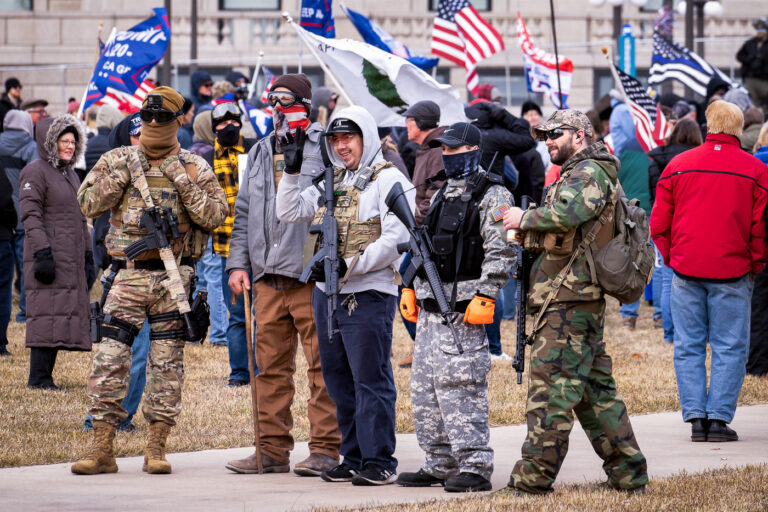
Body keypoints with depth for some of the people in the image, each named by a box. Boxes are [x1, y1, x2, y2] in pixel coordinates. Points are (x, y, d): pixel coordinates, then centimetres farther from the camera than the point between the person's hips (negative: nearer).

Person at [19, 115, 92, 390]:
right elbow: (31, 215, -13)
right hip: (49, 255, -9)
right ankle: (38, 378, -11)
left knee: (66, 314, 5)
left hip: (71, 259, 9)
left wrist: (88, 255, 20)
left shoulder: (70, 174, 21)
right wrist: (42, 253, -20)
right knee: (47, 315, -11)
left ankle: (44, 376, 7)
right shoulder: (35, 172, -5)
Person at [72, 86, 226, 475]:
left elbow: (214, 216, -2)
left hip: (174, 277, 0)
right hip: (129, 275, 0)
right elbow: (88, 204, 1)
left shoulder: (194, 168, 7)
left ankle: (156, 450, 8)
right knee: (109, 358, -7)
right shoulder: (118, 160, 9)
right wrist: (120, 175, -10)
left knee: (167, 363, 2)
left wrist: (184, 183, -12)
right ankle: (101, 450, -3)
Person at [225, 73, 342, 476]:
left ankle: (326, 449, -1)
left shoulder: (326, 148, -2)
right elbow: (244, 213, 21)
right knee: (270, 365, 8)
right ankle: (273, 448, 13)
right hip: (269, 277, 6)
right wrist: (238, 262, 12)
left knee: (322, 365, -4)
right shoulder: (261, 153, 18)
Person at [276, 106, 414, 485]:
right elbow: (289, 212, 17)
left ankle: (379, 462, -2)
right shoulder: (331, 183, 17)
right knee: (338, 380, 11)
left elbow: (394, 240, -15)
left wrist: (348, 266, -20)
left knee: (371, 380, -6)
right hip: (327, 293, 8)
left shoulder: (387, 180, -7)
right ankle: (354, 458, 19)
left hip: (368, 294, -8)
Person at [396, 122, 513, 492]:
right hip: (430, 307, 9)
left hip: (461, 307, -9)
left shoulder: (492, 196, -8)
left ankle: (475, 468, -8)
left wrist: (484, 298, -21)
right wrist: (411, 287, 19)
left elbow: (500, 253, -15)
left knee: (460, 388, -11)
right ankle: (440, 465, 16)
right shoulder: (443, 194, 19)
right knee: (425, 388, 9)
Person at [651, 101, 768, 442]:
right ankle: (719, 417, -2)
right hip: (731, 273, -2)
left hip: (686, 271, 2)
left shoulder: (678, 165, 4)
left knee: (688, 347, 7)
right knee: (729, 347, 4)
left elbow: (658, 224, 5)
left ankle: (695, 417, 4)